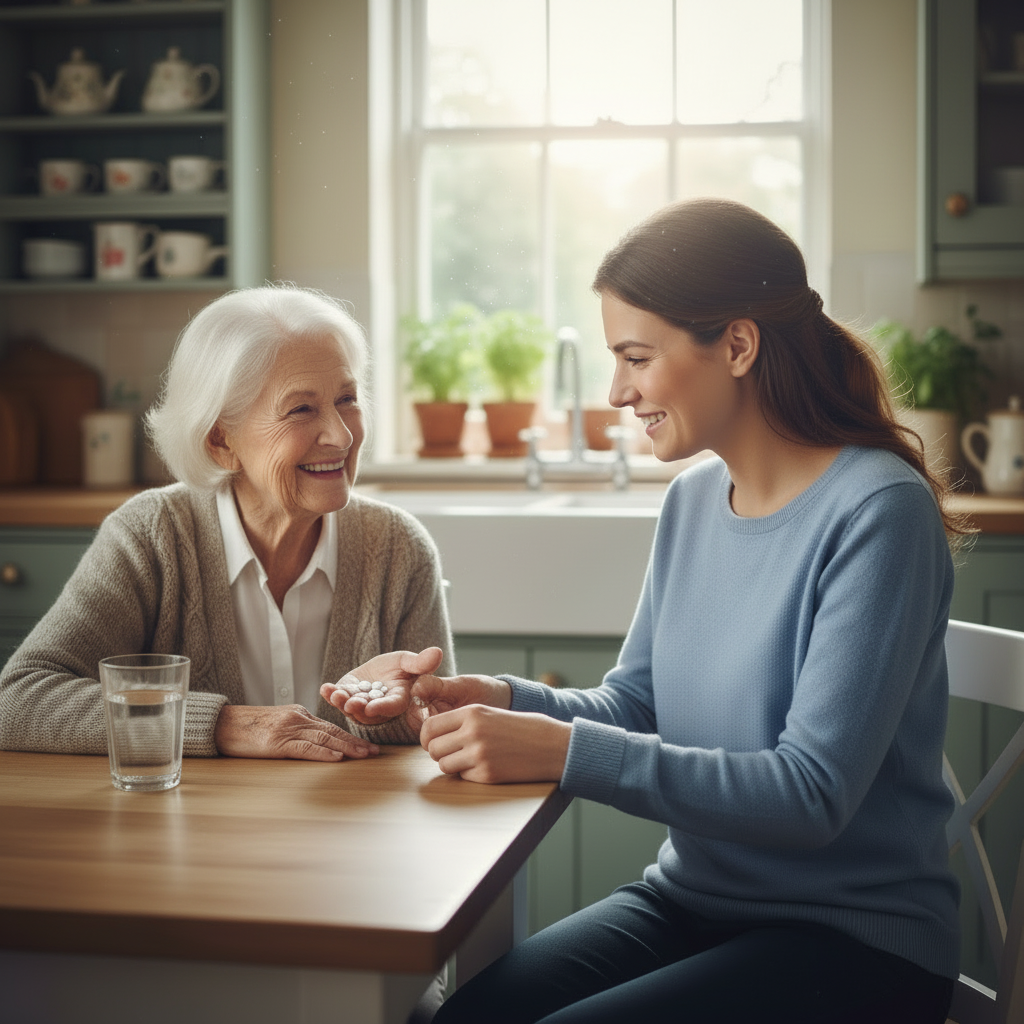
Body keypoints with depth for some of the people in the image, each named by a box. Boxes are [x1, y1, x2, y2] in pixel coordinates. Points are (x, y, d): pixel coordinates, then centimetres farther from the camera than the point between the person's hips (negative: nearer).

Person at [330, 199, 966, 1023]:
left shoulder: (878, 511, -18)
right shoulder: (692, 499, 6)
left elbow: (812, 793, -23)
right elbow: (633, 704, 13)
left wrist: (565, 751, -27)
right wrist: (508, 702, -8)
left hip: (854, 938, -6)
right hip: (692, 898, 6)